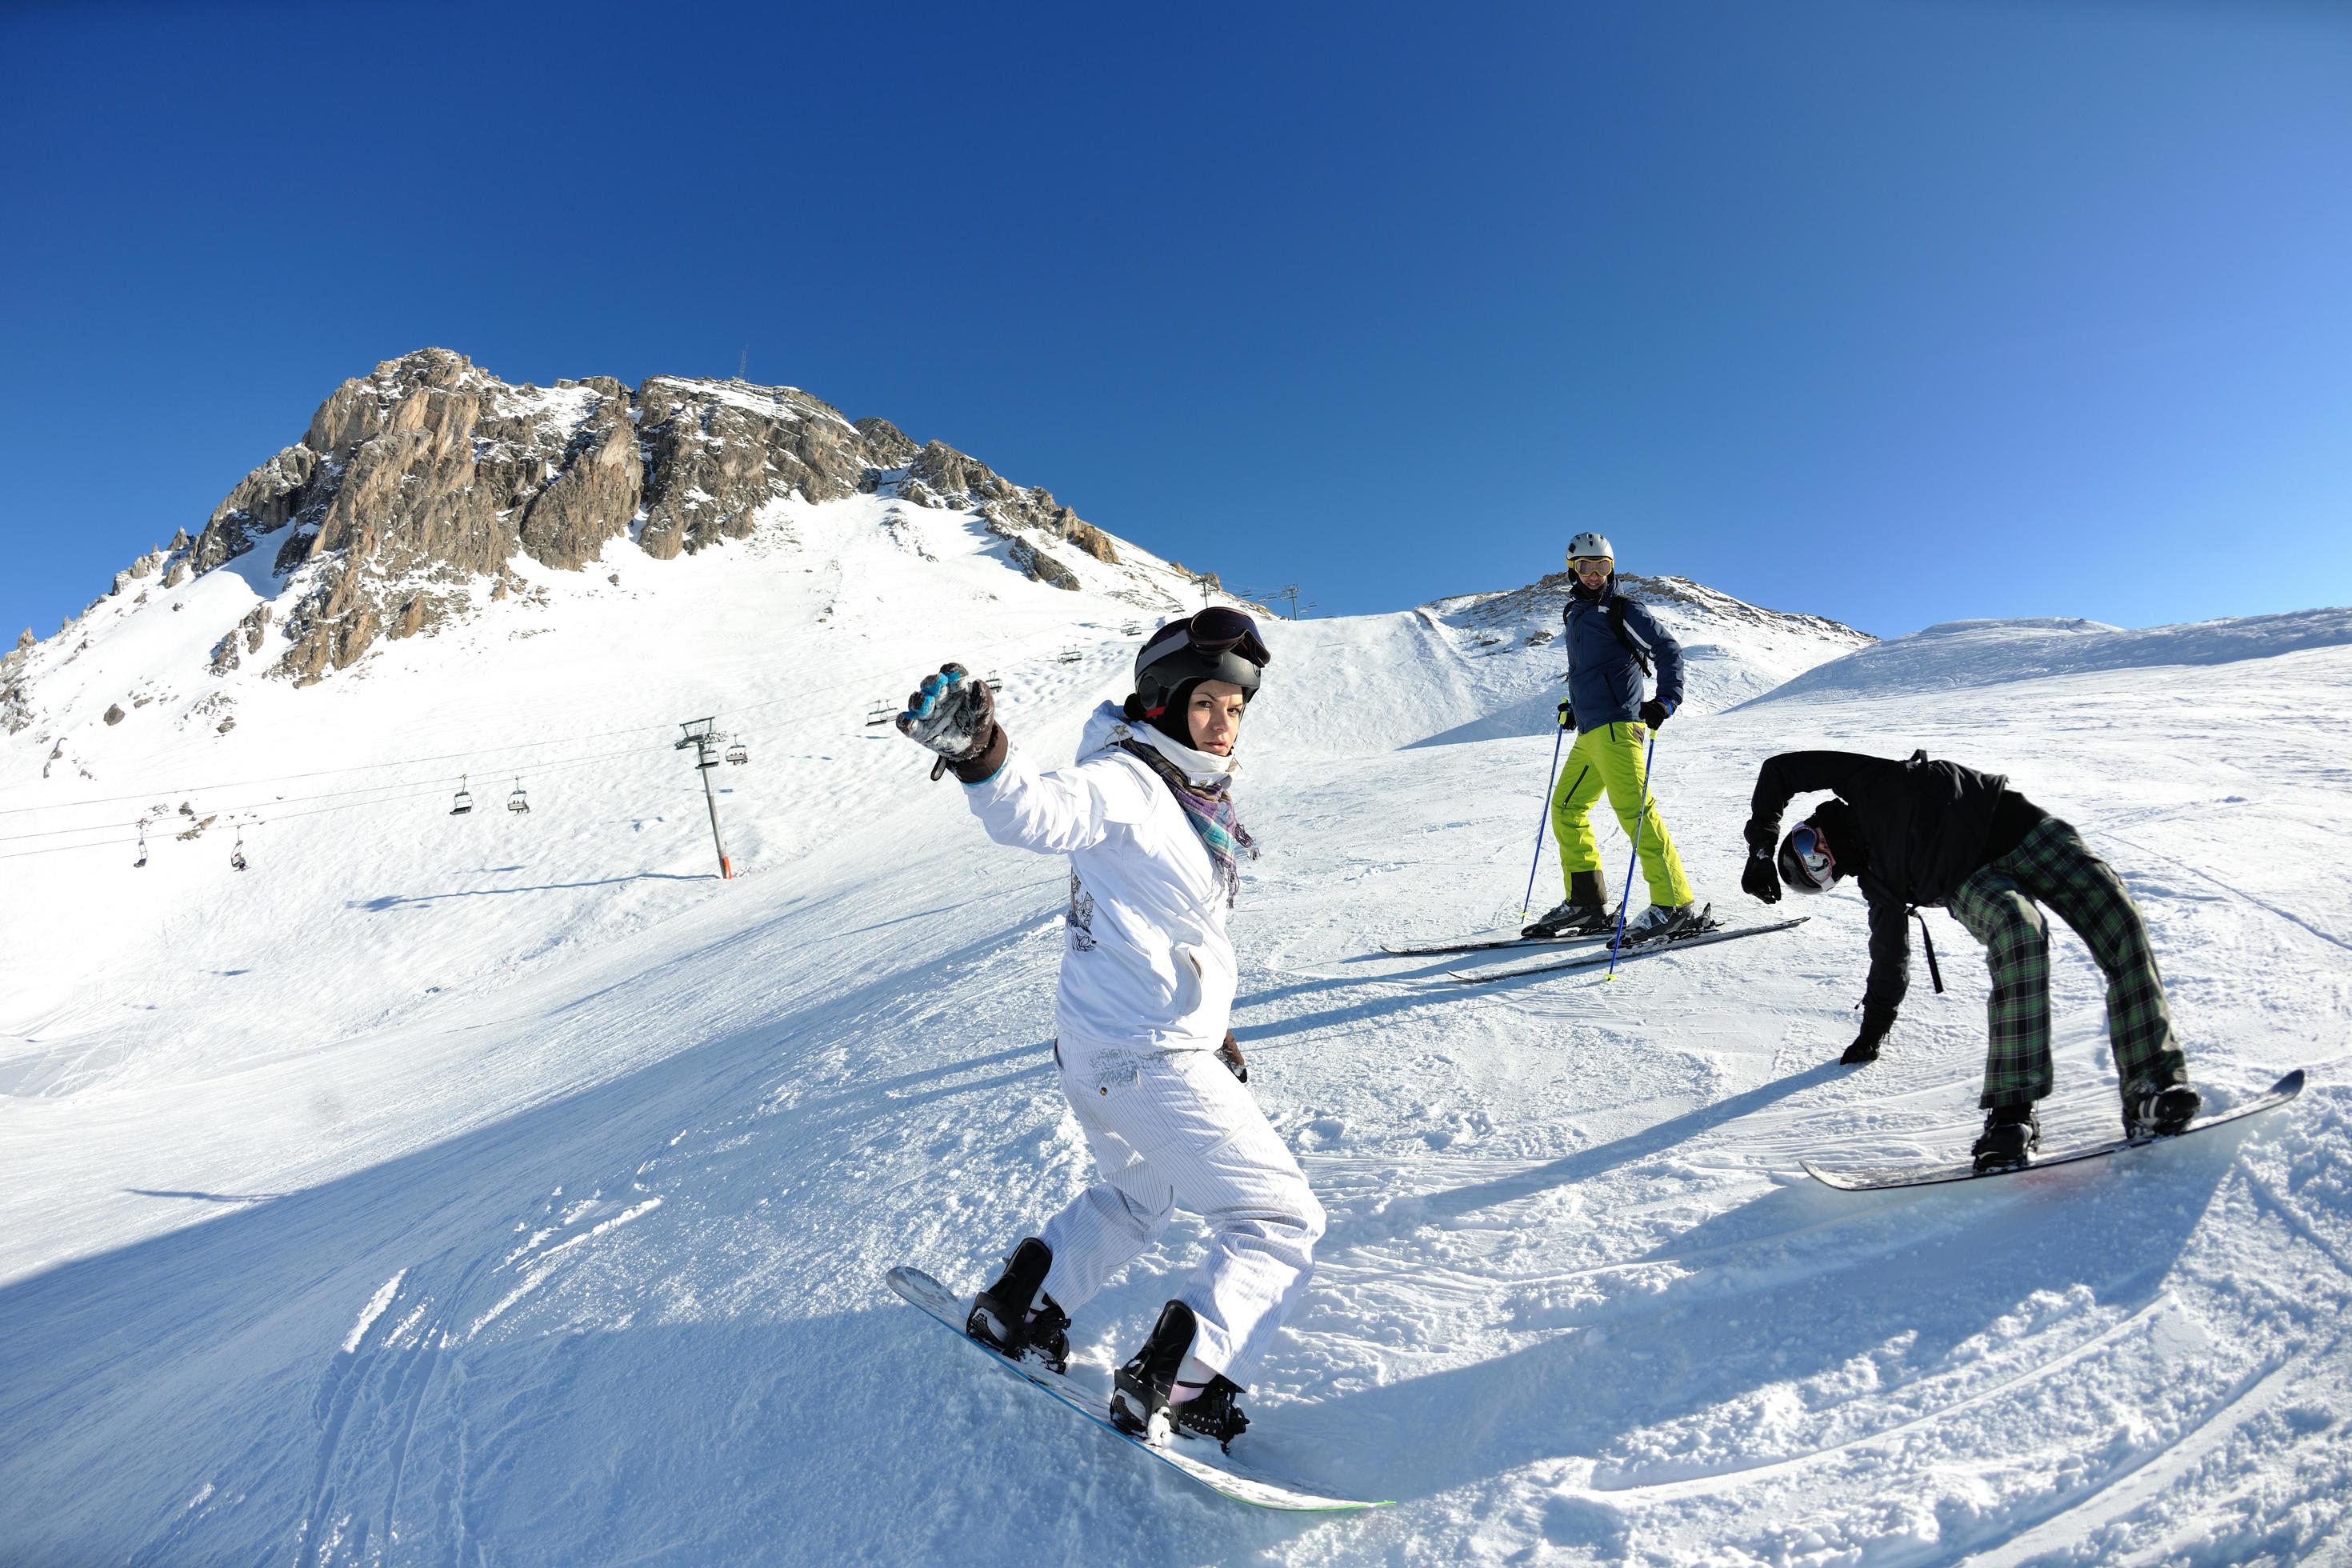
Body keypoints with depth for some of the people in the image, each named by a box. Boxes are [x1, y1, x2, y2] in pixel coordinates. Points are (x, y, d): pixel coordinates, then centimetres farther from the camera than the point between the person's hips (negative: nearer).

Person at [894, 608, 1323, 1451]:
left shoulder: (1191, 799, 12)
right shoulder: (1125, 783, -16)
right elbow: (1038, 810, -36)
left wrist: (1212, 1029, 24)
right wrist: (976, 748, -56)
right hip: (1149, 1062, -10)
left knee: (1132, 1197, 33)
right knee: (1282, 1223, 1)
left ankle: (1017, 1306, 40)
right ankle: (1171, 1387, 2)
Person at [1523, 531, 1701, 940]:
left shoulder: (1625, 609, 2)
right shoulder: (1576, 615, 22)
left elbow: (1669, 649, 1)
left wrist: (1666, 700, -9)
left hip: (1615, 726, -8)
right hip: (1589, 732, 9)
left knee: (1633, 809, -16)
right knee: (1566, 809, 8)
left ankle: (1675, 903, -13)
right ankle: (1586, 903, 12)